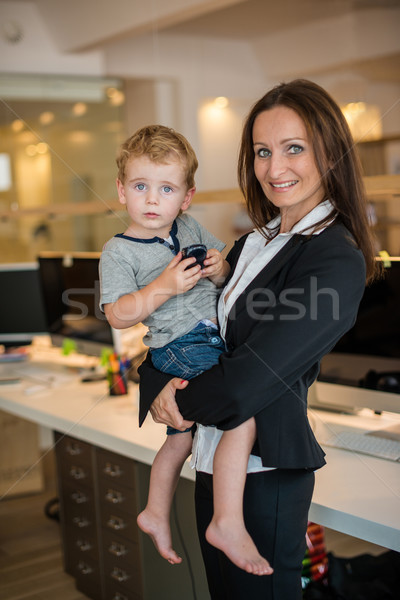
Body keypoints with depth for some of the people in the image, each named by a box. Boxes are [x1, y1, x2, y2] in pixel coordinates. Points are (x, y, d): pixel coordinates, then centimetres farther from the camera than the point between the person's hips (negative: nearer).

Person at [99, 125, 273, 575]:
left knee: (181, 437, 21)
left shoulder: (190, 228, 10)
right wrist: (163, 287, -25)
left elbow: (227, 272, 17)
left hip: (216, 336, 7)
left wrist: (219, 269, -7)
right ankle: (230, 522, -15)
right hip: (180, 347, -7)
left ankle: (156, 514, 40)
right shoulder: (118, 252, -8)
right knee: (246, 411, -23)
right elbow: (117, 316, -14)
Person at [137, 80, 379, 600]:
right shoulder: (253, 244, 9)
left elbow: (254, 375, -22)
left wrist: (185, 403, -7)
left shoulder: (336, 260, -16)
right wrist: (159, 385, -12)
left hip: (266, 470, -7)